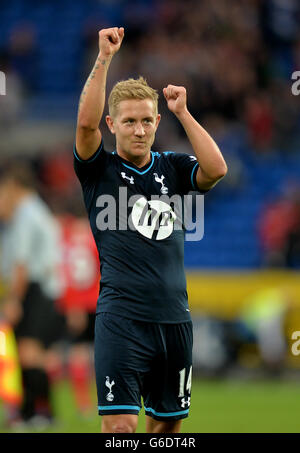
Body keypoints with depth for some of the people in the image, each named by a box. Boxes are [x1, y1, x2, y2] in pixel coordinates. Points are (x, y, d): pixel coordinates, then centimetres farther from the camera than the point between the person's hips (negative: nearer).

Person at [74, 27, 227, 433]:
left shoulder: (172, 168, 12)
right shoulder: (101, 169, 3)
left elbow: (216, 170, -6)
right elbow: (86, 121, -14)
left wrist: (182, 111, -4)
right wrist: (104, 59, -17)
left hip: (174, 318, 4)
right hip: (121, 318, -4)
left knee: (167, 422, 11)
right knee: (120, 423, -12)